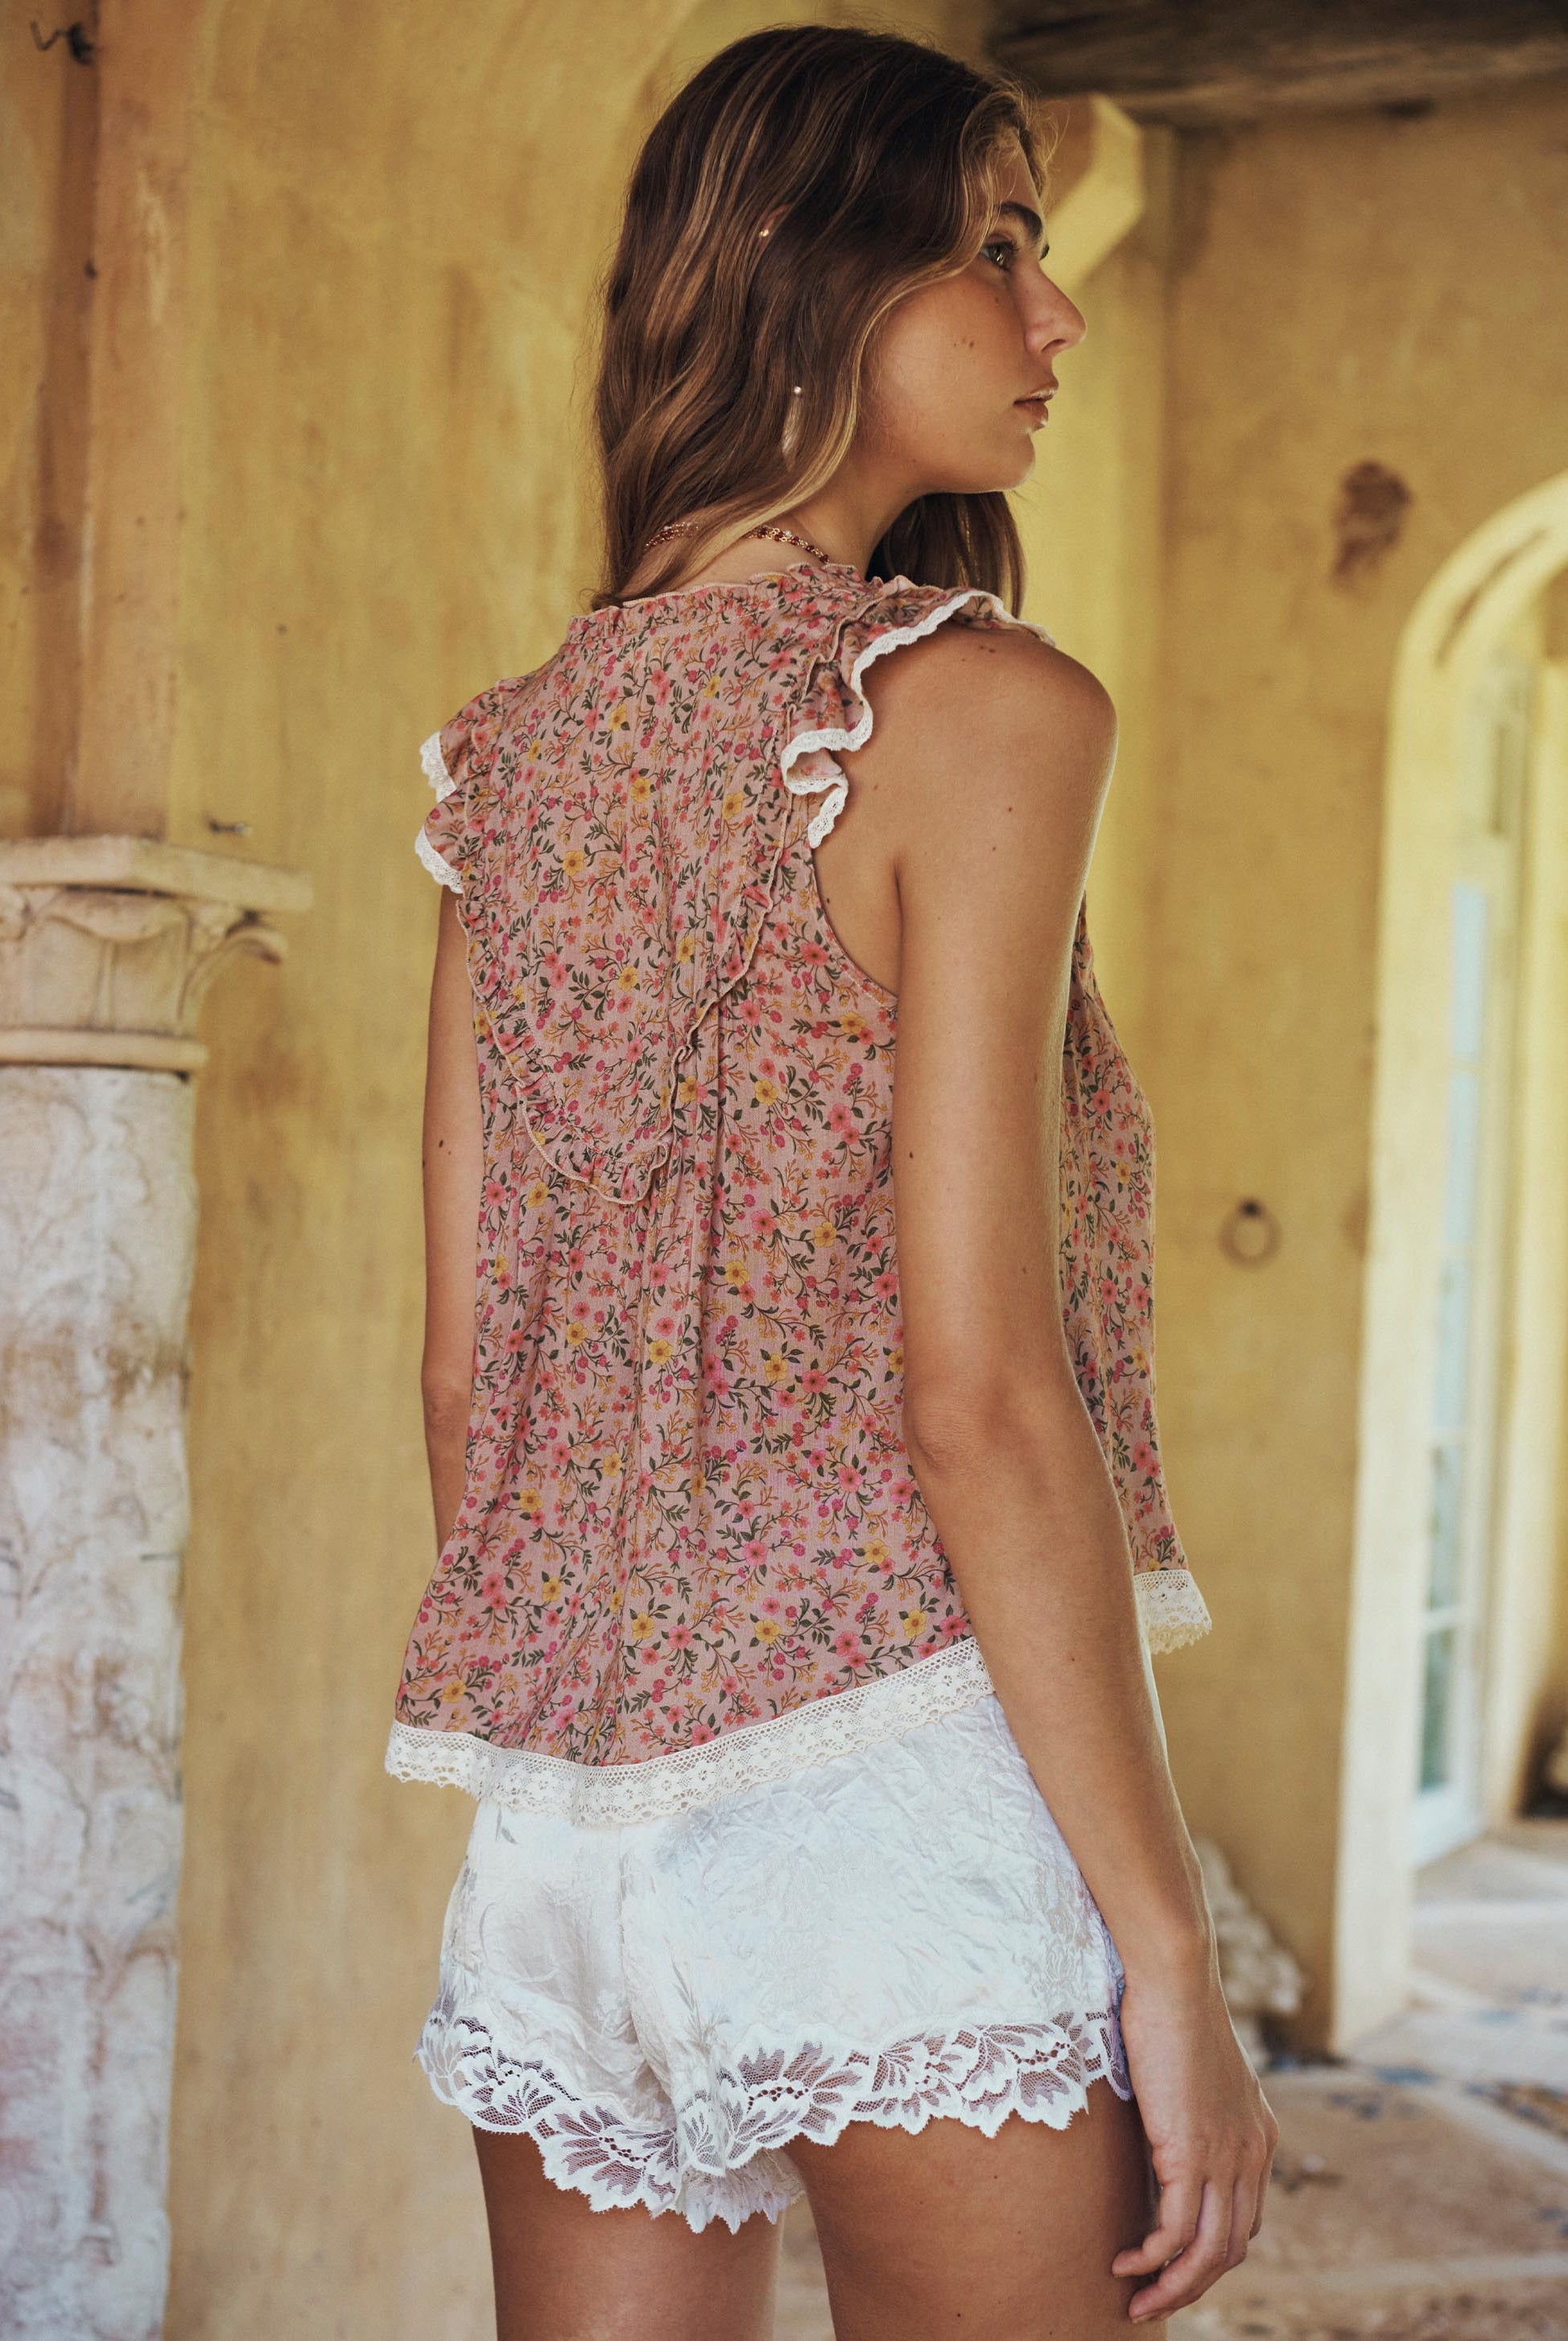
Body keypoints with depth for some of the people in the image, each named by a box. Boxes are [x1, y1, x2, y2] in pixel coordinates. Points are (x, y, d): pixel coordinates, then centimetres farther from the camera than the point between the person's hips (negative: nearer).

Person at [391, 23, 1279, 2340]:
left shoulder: (510, 753, 10)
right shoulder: (975, 708, -9)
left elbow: (466, 1375, 11)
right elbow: (974, 1390, -16)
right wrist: (1171, 1957, -11)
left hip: (558, 1842, 6)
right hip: (910, 1797, -6)